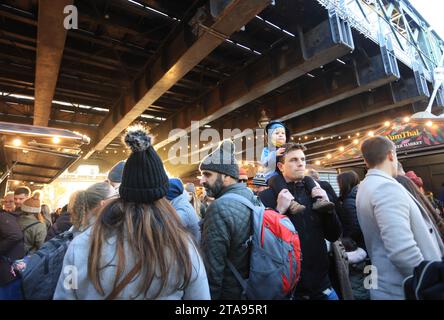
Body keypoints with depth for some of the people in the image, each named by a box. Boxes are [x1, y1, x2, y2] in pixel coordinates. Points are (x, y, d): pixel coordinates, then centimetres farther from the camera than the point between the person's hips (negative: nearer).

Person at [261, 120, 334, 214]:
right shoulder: (267, 150, 12)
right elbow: (264, 163, -7)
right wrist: (275, 154, -20)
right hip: (273, 176, -5)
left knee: (307, 178, -16)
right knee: (277, 180, -41)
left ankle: (318, 200, -32)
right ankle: (291, 203, -61)